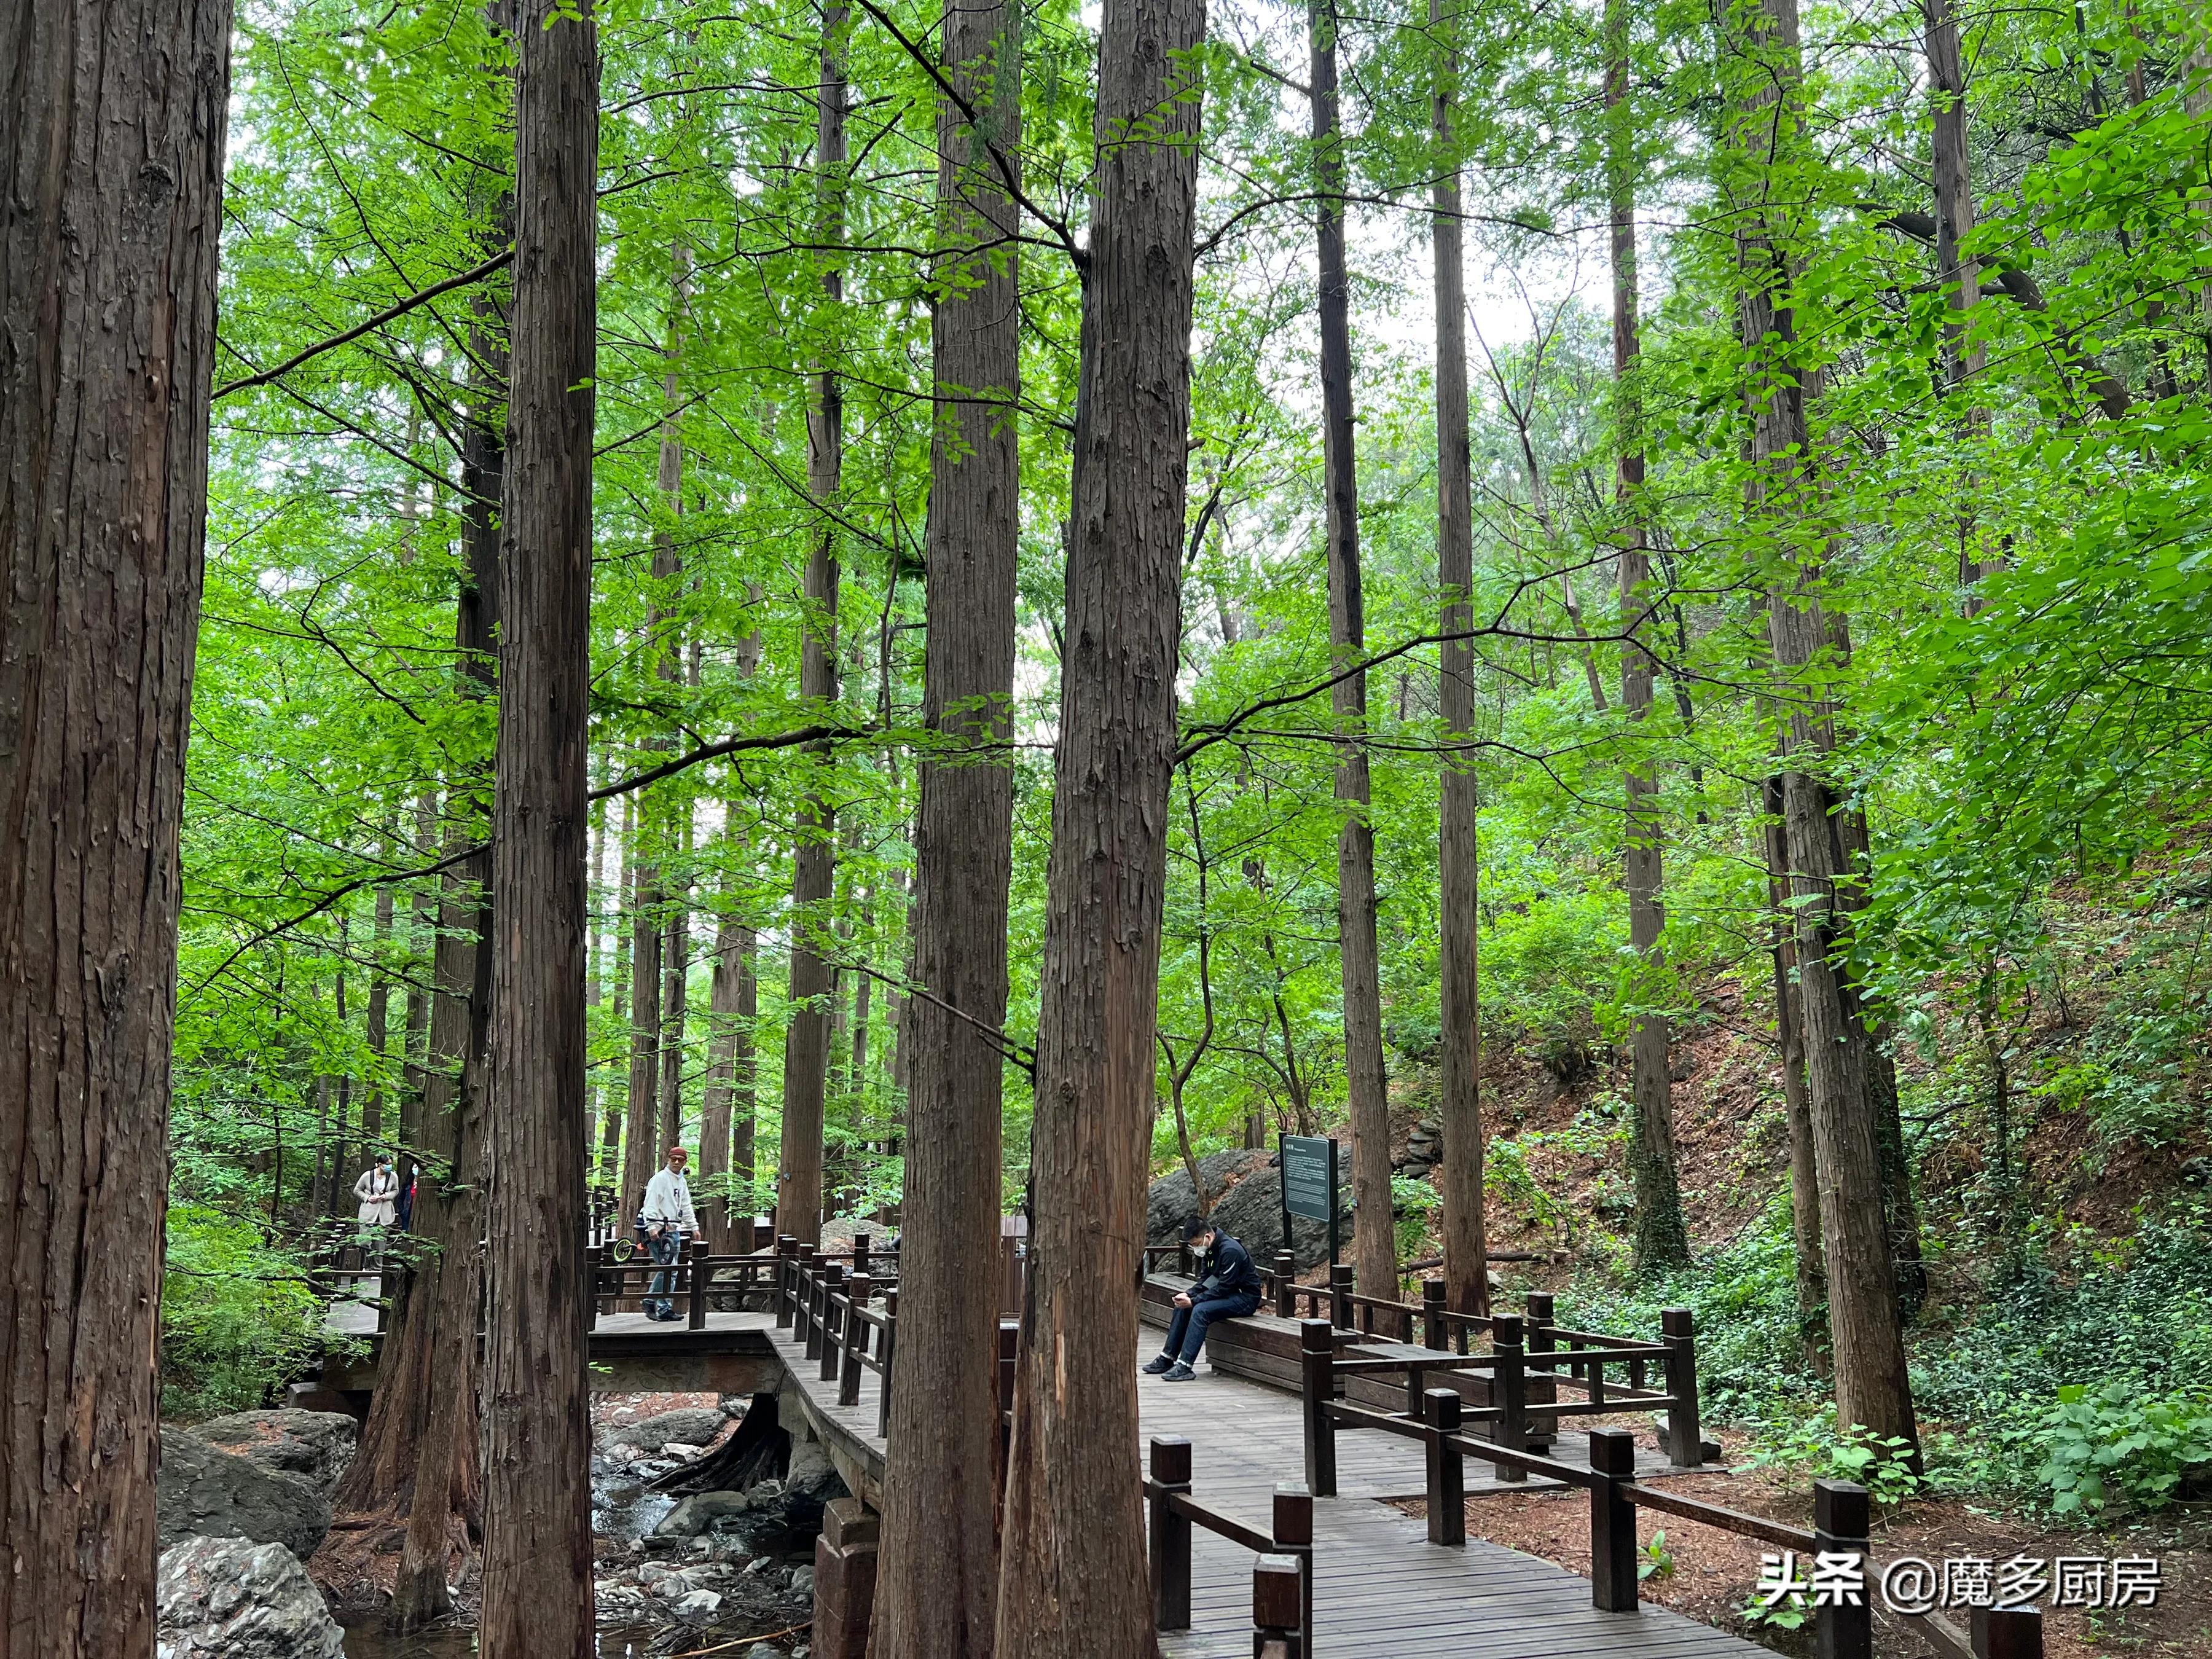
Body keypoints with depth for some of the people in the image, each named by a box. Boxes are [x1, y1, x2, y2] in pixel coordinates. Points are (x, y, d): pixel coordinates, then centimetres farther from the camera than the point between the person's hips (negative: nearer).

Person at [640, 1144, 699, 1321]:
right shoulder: (660, 1179, -7)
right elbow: (651, 1204, -15)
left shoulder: (682, 1182, 18)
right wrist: (652, 1227, -23)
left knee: (671, 1270, 8)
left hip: (674, 1230, 8)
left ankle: (665, 1308, 15)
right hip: (659, 1230, -8)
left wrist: (694, 1227, 20)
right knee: (667, 1267, -14)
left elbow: (686, 1207, 26)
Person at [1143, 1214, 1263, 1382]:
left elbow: (1224, 1287, -25)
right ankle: (1167, 1359, 4)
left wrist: (1193, 1301, -23)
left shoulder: (1230, 1251, -24)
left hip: (1246, 1298, -10)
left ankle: (1184, 1366, -29)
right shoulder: (1209, 1249, 5)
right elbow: (1204, 1280, 10)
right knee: (1182, 1307, 3)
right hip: (1229, 1294, 10)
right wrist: (1188, 1295, -9)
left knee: (1200, 1310, -28)